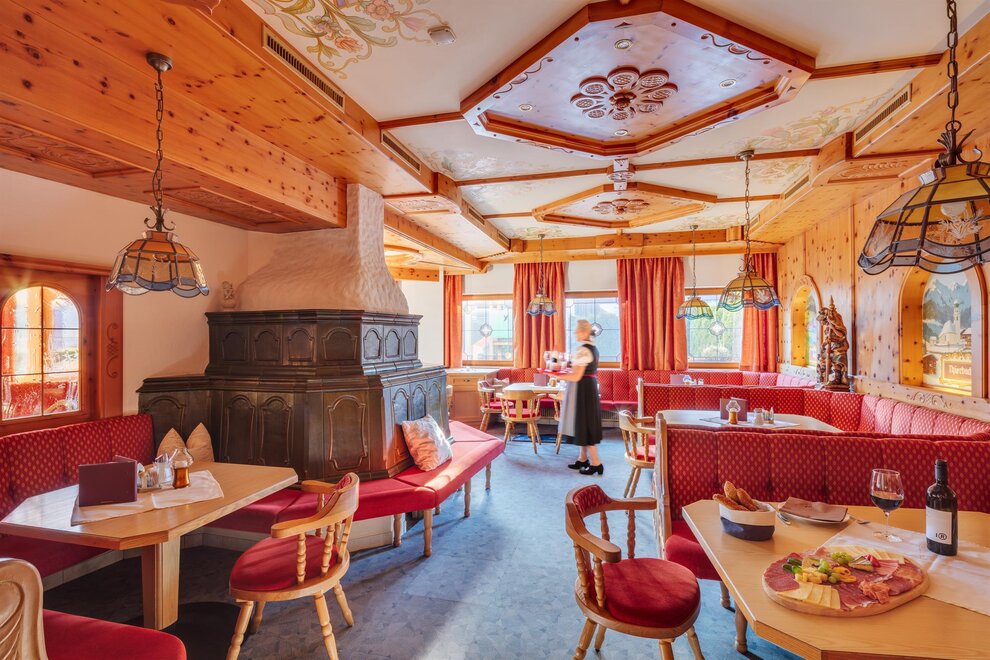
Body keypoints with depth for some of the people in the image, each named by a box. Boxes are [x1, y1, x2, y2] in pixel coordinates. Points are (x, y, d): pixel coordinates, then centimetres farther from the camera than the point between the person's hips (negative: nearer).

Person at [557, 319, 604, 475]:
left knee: (583, 424, -3)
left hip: (581, 389, -10)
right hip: (590, 387, 10)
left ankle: (596, 463, 3)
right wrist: (567, 371, 16)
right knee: (584, 423, 16)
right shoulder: (592, 347, 12)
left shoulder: (582, 350, -18)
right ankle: (583, 459, 26)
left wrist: (557, 376, -12)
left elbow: (576, 377, -20)